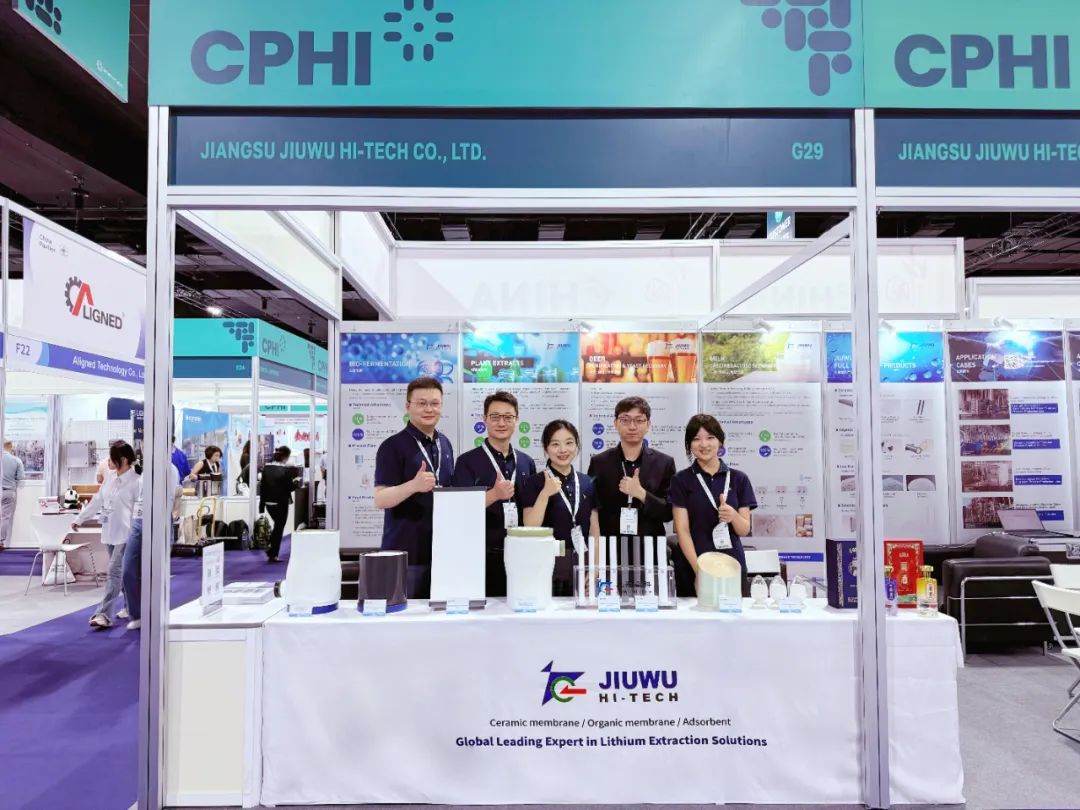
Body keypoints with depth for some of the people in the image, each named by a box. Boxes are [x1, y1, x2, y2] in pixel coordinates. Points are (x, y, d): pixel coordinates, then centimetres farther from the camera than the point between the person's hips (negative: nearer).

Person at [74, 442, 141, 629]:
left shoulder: (135, 481, -14)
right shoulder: (110, 478, 10)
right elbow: (97, 501, 20)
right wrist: (80, 519, 24)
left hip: (125, 533, -8)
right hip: (110, 532, 8)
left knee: (114, 571, -11)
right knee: (121, 572, 16)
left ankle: (104, 615, -11)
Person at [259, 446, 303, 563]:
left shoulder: (266, 468, 2)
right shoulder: (285, 470, -16)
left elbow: (262, 486, 5)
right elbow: (290, 487, -13)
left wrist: (262, 504, 10)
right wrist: (296, 481, 8)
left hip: (268, 503, 6)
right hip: (281, 504, -6)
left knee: (277, 525, 24)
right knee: (279, 528, 6)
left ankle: (271, 547, 19)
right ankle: (273, 554, 8)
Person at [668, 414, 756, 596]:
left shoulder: (738, 479, 6)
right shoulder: (681, 480, 1)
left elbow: (744, 530, 5)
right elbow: (682, 530, -5)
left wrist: (733, 516, -17)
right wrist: (699, 568, -17)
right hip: (692, 567, -1)